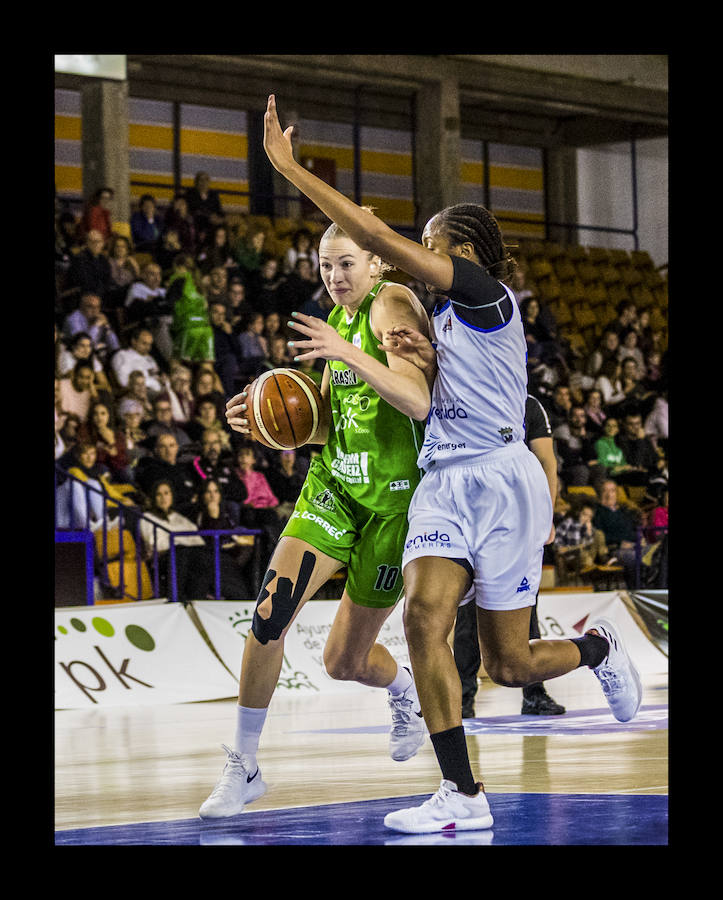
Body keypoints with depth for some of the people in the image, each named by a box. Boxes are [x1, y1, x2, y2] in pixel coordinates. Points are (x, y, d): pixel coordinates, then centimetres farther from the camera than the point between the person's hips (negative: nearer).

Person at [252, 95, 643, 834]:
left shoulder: (487, 294, -7)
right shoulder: (445, 319, 20)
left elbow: (376, 237, -14)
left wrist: (289, 167, -13)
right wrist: (425, 359, 3)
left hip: (500, 478, -7)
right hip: (443, 483, 7)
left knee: (507, 666, -1)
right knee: (423, 616, -17)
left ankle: (597, 648, 33)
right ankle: (462, 796, -15)